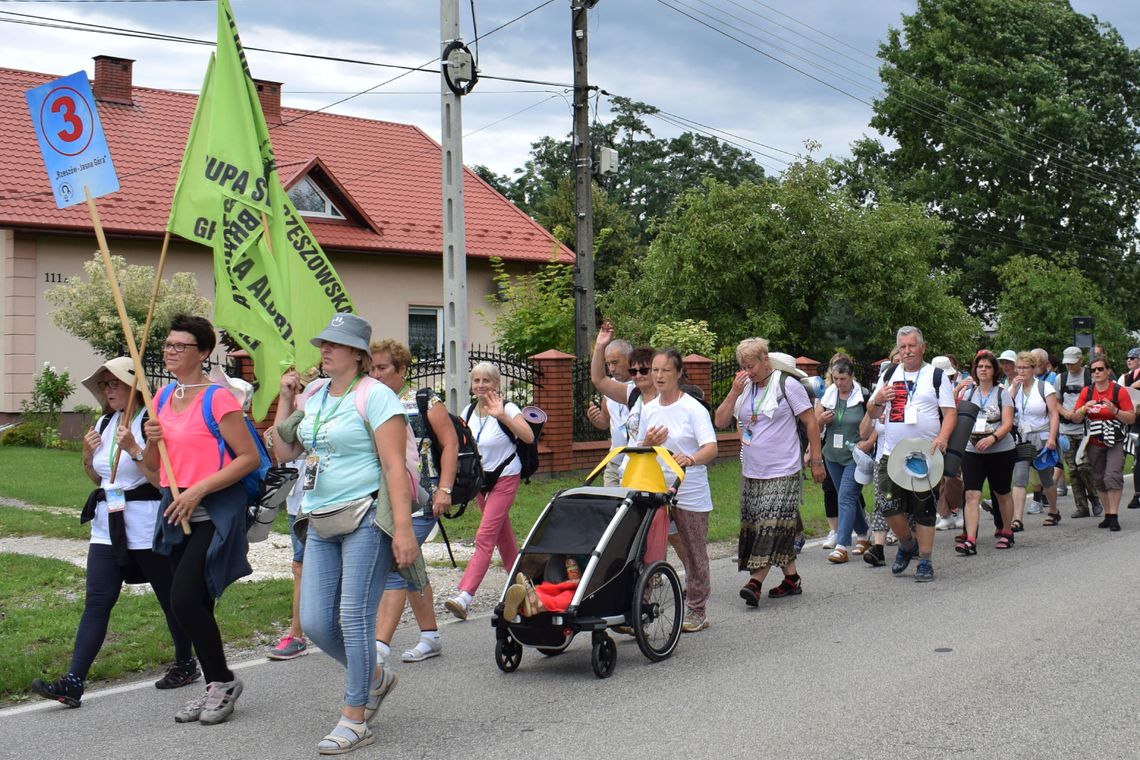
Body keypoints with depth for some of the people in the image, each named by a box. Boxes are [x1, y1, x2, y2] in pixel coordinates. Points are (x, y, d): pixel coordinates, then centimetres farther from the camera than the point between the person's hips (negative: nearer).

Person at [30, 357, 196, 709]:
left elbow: (164, 480, -16)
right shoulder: (104, 423, 11)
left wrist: (133, 449, -23)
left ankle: (186, 664, 28)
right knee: (96, 602, -2)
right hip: (108, 525, 6)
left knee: (169, 597, 8)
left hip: (147, 526, -6)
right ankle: (73, 682, -7)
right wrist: (88, 456, 3)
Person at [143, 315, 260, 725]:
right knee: (194, 606, 10)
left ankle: (223, 680, 3)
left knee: (184, 599, -15)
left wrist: (199, 489, -19)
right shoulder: (163, 397, 12)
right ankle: (215, 688, 22)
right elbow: (154, 466, 19)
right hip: (177, 509, 8)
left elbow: (250, 458, -15)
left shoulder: (218, 398, -11)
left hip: (215, 510, -8)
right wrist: (152, 441, -3)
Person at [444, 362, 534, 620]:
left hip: (504, 477, -6)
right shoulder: (469, 411, 2)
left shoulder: (507, 408, -14)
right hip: (480, 479, 7)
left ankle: (464, 596, -23)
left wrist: (502, 416, -41)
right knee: (502, 533, 18)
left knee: (485, 536, -15)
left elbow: (528, 437, -31)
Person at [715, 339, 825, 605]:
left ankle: (755, 582, -17)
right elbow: (720, 421, 4)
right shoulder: (744, 388, 8)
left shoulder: (787, 384, -7)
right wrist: (734, 392, -9)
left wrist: (816, 461, -6)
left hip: (782, 471, -6)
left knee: (772, 524, -12)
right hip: (752, 472, 6)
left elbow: (811, 422, -5)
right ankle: (792, 579, 18)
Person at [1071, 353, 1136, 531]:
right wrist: (1084, 408, -17)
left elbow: (1131, 418, -8)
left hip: (1115, 442, -4)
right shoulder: (1086, 392, 4)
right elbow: (1075, 418, 4)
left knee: (1112, 476, -16)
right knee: (1099, 480, 8)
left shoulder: (1119, 391, -8)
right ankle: (1107, 515, 18)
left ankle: (1114, 516, -13)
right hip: (1094, 443, 4)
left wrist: (1115, 411, -25)